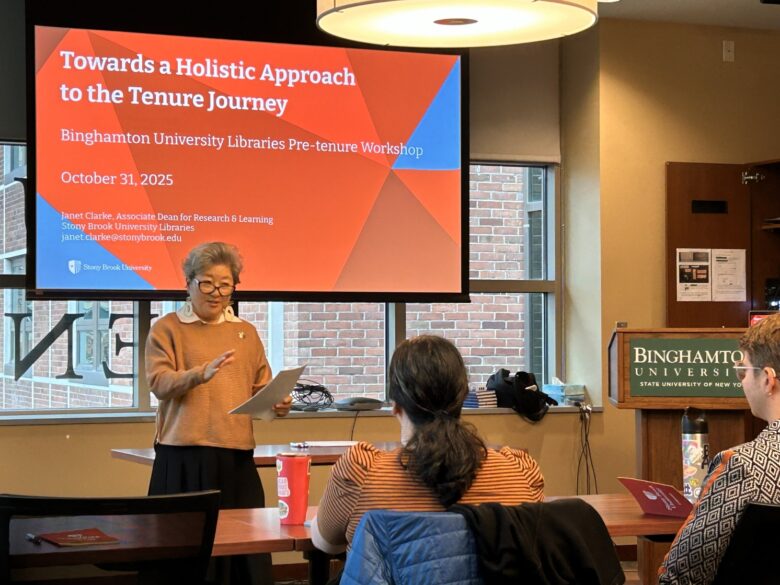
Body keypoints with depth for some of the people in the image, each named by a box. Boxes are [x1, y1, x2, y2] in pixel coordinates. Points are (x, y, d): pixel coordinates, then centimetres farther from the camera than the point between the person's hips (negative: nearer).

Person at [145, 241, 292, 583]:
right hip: (183, 459, -3)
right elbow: (159, 383, -9)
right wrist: (202, 373, -27)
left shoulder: (246, 333, 18)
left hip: (237, 457, 3)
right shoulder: (167, 329, 5)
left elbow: (261, 390, 19)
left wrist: (277, 404, -4)